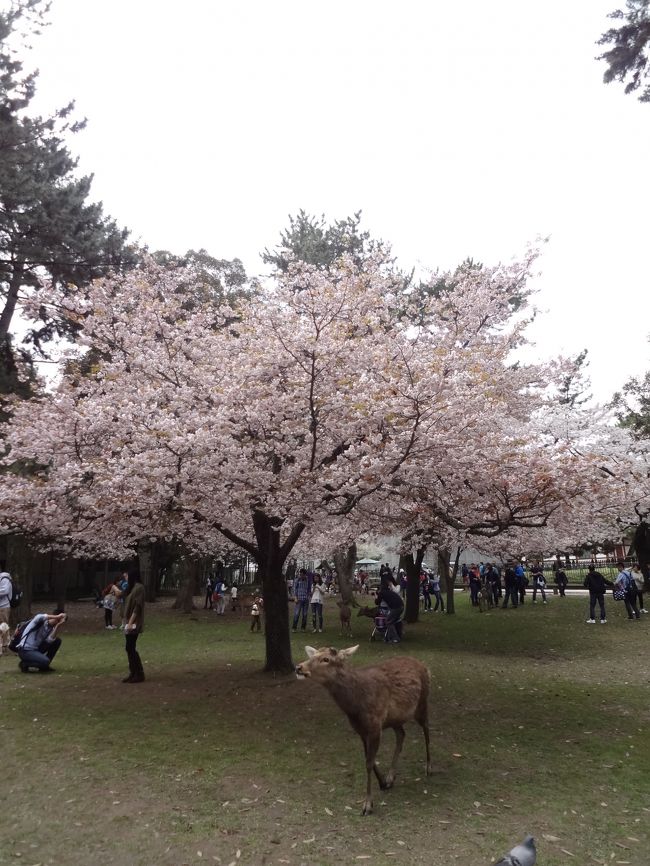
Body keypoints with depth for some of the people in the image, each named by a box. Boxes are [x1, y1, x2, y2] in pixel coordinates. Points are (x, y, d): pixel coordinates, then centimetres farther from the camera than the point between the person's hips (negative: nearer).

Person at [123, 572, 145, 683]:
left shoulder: (139, 588, -15)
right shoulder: (133, 587, 14)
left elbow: (137, 606, -21)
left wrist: (130, 622, -23)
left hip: (134, 623, -10)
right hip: (130, 622, 10)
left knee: (130, 648, -7)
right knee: (129, 648, 10)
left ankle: (139, 674, 0)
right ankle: (133, 673, 16)